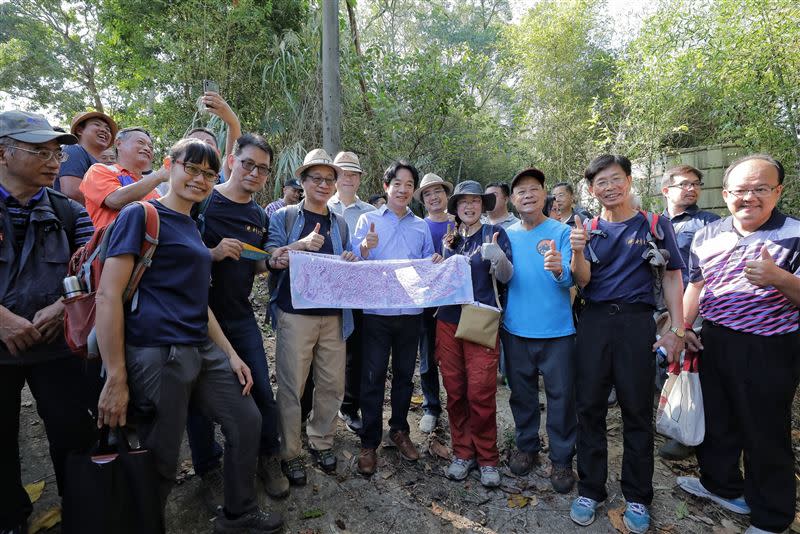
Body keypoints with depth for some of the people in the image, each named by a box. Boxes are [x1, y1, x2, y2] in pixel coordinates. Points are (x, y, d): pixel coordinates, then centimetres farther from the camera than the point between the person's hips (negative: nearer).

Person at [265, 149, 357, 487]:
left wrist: (349, 263, -2)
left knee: (332, 383, 7)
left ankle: (321, 441, 28)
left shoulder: (340, 224, 16)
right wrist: (302, 245, -18)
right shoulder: (285, 216, 5)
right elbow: (270, 259, -4)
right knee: (291, 385, 1)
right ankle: (290, 453, 18)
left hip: (333, 314, 4)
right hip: (295, 311, -3)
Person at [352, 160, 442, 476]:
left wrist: (435, 262, -8)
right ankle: (369, 443, 16)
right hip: (376, 311, -3)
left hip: (411, 311, 3)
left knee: (404, 374, 14)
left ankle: (399, 431, 32)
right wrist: (366, 247, -24)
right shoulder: (368, 220, 3)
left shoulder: (421, 226, 12)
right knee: (373, 376, 2)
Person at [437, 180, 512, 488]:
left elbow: (506, 277, -6)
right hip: (448, 320, 4)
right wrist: (446, 252, -2)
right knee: (455, 391, 7)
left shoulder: (495, 233, 1)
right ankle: (462, 452, 23)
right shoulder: (450, 237, 12)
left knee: (481, 394, -3)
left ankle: (487, 458, 15)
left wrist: (499, 257, -27)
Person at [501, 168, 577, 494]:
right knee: (521, 393, 15)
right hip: (516, 330, 3)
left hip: (557, 330, -3)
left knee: (561, 397, 7)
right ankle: (526, 448, 35)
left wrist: (559, 269, -37)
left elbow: (569, 279, -17)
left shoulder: (561, 232, -5)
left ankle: (562, 460, 25)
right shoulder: (507, 235, 5)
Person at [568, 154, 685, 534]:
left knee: (637, 410, 6)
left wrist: (676, 329, -3)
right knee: (589, 407, 6)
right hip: (594, 322, 2)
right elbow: (582, 281, -2)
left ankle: (637, 497, 23)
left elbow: (671, 277, 4)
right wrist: (578, 251, -21)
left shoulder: (655, 225, 4)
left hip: (637, 322, -1)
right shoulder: (587, 230, 7)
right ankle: (590, 490, 21)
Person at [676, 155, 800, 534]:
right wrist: (683, 327, 7)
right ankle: (721, 485, 43)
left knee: (765, 432, 9)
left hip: (769, 350, -5)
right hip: (714, 342, 5)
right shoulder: (707, 235, 5)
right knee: (715, 418, 20)